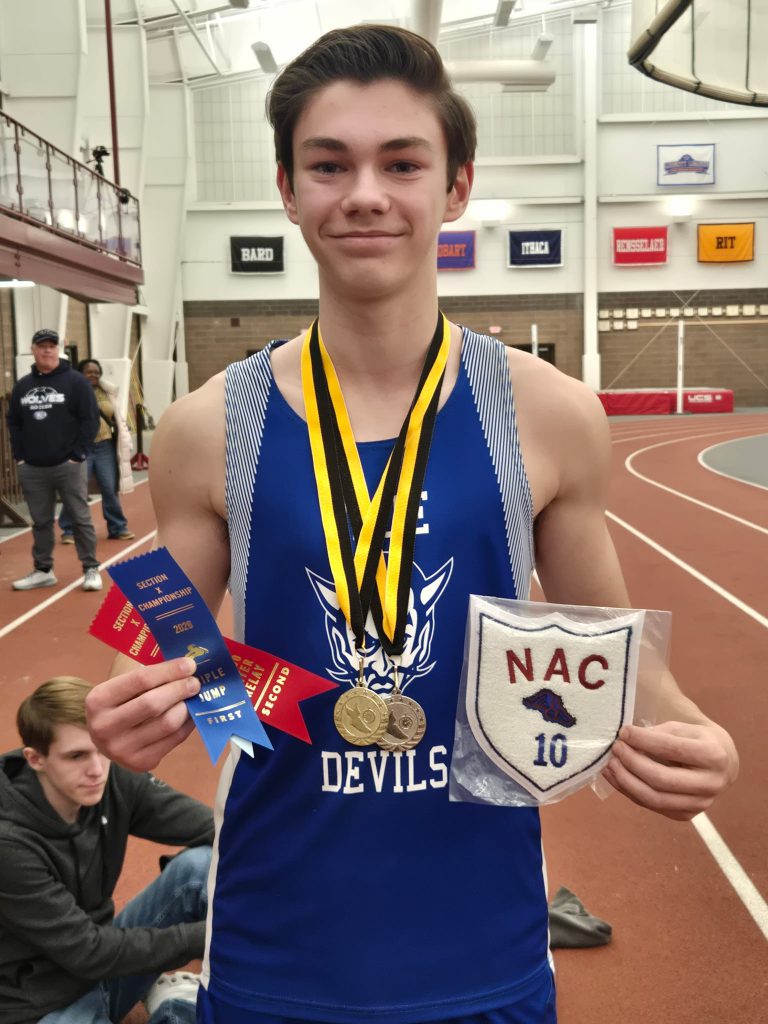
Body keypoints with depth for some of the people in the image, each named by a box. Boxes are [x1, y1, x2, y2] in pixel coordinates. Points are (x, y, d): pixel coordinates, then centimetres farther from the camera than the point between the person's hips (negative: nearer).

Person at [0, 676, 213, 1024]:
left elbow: (214, 827, -14)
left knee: (203, 863, -14)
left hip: (99, 949, 6)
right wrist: (206, 934, -22)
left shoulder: (115, 780, -12)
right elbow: (86, 953, -22)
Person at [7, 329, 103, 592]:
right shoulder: (22, 386, 12)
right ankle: (43, 571, 20)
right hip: (32, 469, 4)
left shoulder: (75, 381, -2)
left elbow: (90, 420, -4)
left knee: (80, 519, -1)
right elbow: (13, 423, 16)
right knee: (41, 522, 10)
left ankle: (91, 570, 6)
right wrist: (19, 456, 6)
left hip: (68, 466, -4)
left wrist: (78, 455, -9)